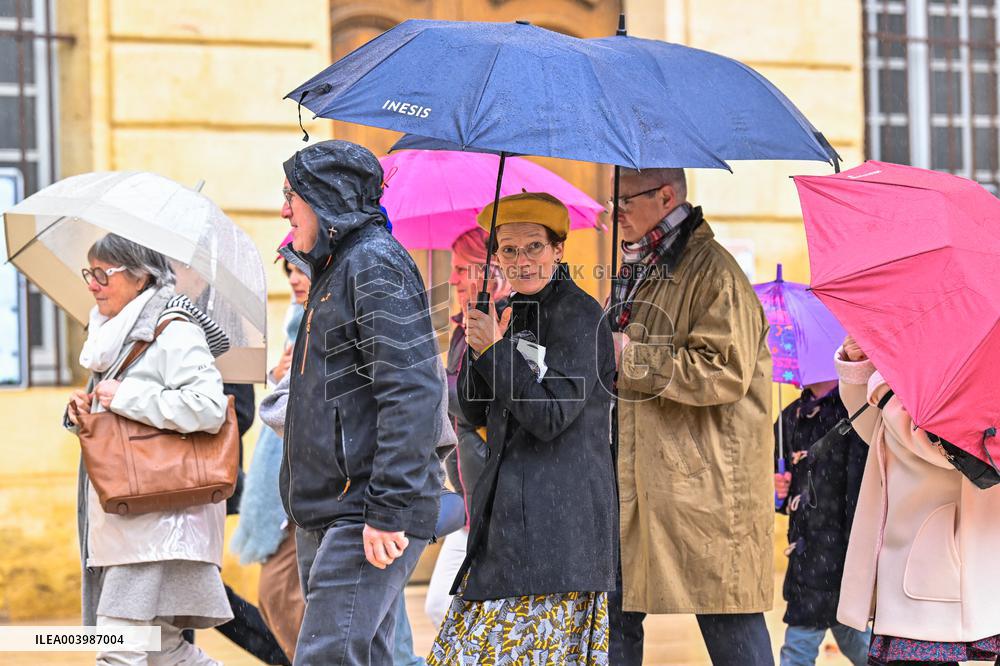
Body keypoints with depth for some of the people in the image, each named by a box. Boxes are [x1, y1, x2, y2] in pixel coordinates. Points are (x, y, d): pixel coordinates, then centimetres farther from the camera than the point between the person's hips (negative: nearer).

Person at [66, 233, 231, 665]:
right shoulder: (113, 334, 18)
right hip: (121, 516, 10)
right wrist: (82, 413, 6)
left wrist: (124, 399, -17)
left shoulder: (174, 332, -9)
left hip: (160, 519, -10)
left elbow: (208, 408, -24)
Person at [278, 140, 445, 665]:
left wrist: (388, 510, -25)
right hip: (326, 514, 11)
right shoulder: (336, 267, 21)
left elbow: (413, 391, -21)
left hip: (364, 522, -11)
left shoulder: (375, 262, -11)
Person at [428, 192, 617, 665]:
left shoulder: (580, 316, -10)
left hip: (559, 514, -8)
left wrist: (496, 350, -15)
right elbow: (475, 412, 13)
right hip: (510, 509, 8)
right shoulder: (511, 314, 15)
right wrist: (480, 348, -3)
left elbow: (550, 416, -17)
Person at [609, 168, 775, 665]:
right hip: (631, 480, 9)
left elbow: (724, 372, -20)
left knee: (728, 623, -3)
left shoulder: (712, 270, -10)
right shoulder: (635, 272, 18)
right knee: (613, 612, 10)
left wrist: (631, 356, -18)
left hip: (701, 484, -9)